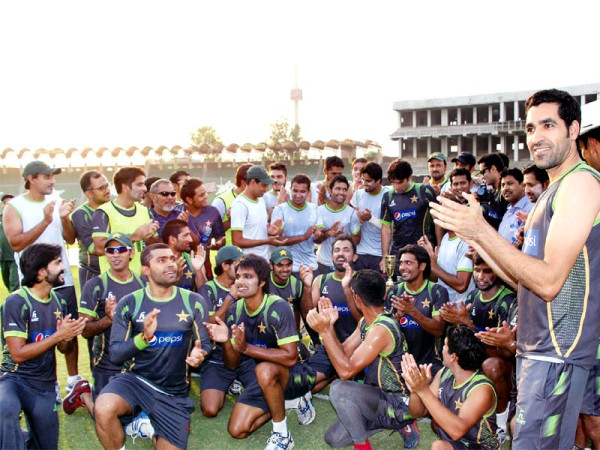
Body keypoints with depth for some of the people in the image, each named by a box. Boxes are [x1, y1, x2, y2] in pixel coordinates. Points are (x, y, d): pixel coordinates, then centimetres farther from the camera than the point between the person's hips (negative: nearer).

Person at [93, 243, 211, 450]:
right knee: (103, 410, -33)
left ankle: (151, 427, 35)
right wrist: (144, 337, -28)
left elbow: (205, 344, 3)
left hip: (174, 394, 2)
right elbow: (115, 354, -9)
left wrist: (199, 354, -22)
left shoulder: (194, 302, -3)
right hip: (136, 379, -1)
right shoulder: (129, 303, -5)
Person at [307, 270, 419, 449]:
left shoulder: (382, 330, -27)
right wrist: (329, 326, -9)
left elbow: (346, 371, -31)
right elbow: (343, 353, 3)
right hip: (379, 398, 10)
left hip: (399, 404, -10)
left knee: (339, 389, -32)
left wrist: (324, 332, -31)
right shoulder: (366, 322, 3)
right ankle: (400, 424, 16)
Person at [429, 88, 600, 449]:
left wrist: (482, 230, -20)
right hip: (536, 347, 10)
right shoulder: (554, 192, 19)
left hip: (557, 351, -10)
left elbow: (549, 281, -21)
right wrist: (474, 237, 14)